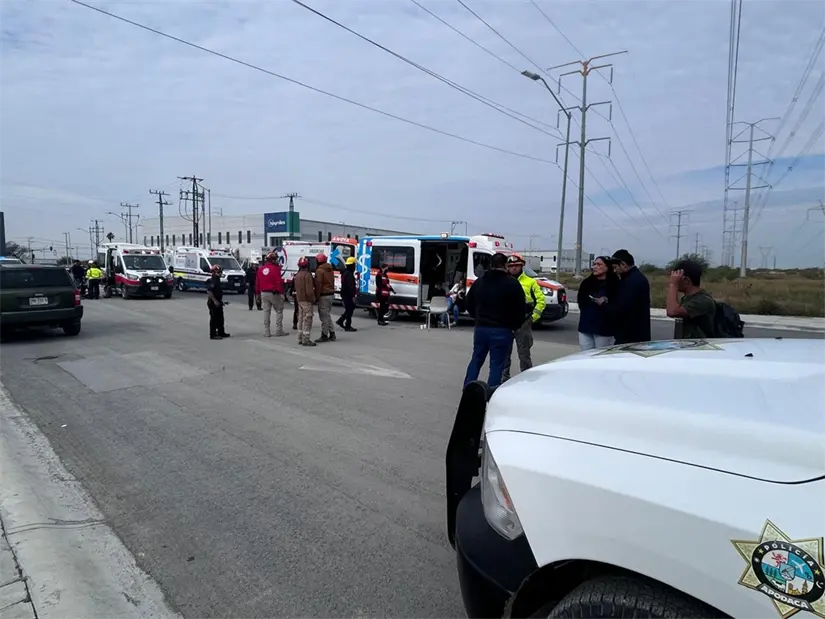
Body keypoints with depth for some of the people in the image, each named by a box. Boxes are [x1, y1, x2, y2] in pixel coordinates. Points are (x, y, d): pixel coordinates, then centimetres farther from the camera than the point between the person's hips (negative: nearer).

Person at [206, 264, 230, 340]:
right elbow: (209, 292, -23)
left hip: (218, 302, 10)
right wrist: (215, 301, -26)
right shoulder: (211, 281, -15)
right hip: (213, 303, -10)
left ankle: (221, 332, 25)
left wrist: (221, 301, 21)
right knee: (214, 319, -6)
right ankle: (213, 335, -2)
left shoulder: (217, 281, 16)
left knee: (220, 318, 16)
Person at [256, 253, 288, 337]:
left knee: (266, 312, 9)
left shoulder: (261, 269, 9)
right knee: (279, 311, 4)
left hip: (264, 293, 6)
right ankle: (279, 331, 2)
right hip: (274, 293, -6)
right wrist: (281, 292, -13)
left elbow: (257, 282, 12)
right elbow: (279, 282, -17)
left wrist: (258, 293, 19)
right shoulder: (275, 269, -13)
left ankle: (266, 332, 9)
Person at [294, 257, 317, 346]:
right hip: (306, 300, -9)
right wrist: (313, 299, -9)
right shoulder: (307, 275, -17)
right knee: (307, 319, -6)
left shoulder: (297, 275, 12)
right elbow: (309, 289, -20)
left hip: (299, 299, 9)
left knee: (301, 318, 15)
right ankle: (306, 340, -7)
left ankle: (300, 338, 21)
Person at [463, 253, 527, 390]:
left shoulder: (479, 282, 9)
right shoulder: (512, 283, -8)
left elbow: (469, 304, 15)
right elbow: (521, 308, -9)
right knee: (497, 364, 1)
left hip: (480, 328, 5)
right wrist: (516, 325, 5)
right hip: (502, 331, -5)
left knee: (476, 360, 16)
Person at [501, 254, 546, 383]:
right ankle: (504, 378, 21)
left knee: (524, 353, 3)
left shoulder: (530, 282, 5)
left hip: (523, 323, -2)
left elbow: (541, 300, 4)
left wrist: (533, 317, -3)